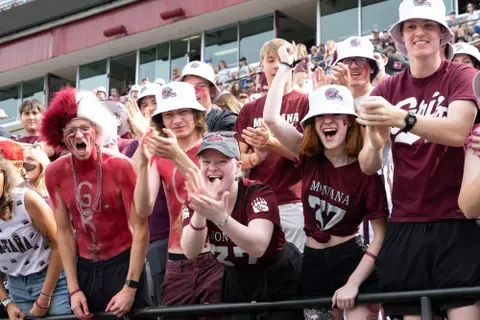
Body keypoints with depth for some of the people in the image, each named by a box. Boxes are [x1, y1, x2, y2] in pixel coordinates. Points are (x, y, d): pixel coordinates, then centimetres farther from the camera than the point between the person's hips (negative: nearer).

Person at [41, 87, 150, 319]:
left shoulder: (120, 166, -16)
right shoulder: (54, 173, -5)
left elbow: (140, 228, -13)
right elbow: (64, 231, 1)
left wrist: (130, 287, -16)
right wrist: (73, 289, -3)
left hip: (123, 263, -3)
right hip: (83, 268, 3)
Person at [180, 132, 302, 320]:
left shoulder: (259, 194, -24)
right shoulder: (196, 200, -12)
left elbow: (258, 246, -40)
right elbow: (191, 253, -25)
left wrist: (220, 217, -56)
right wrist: (200, 213, -43)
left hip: (279, 280, -4)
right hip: (237, 281, 4)